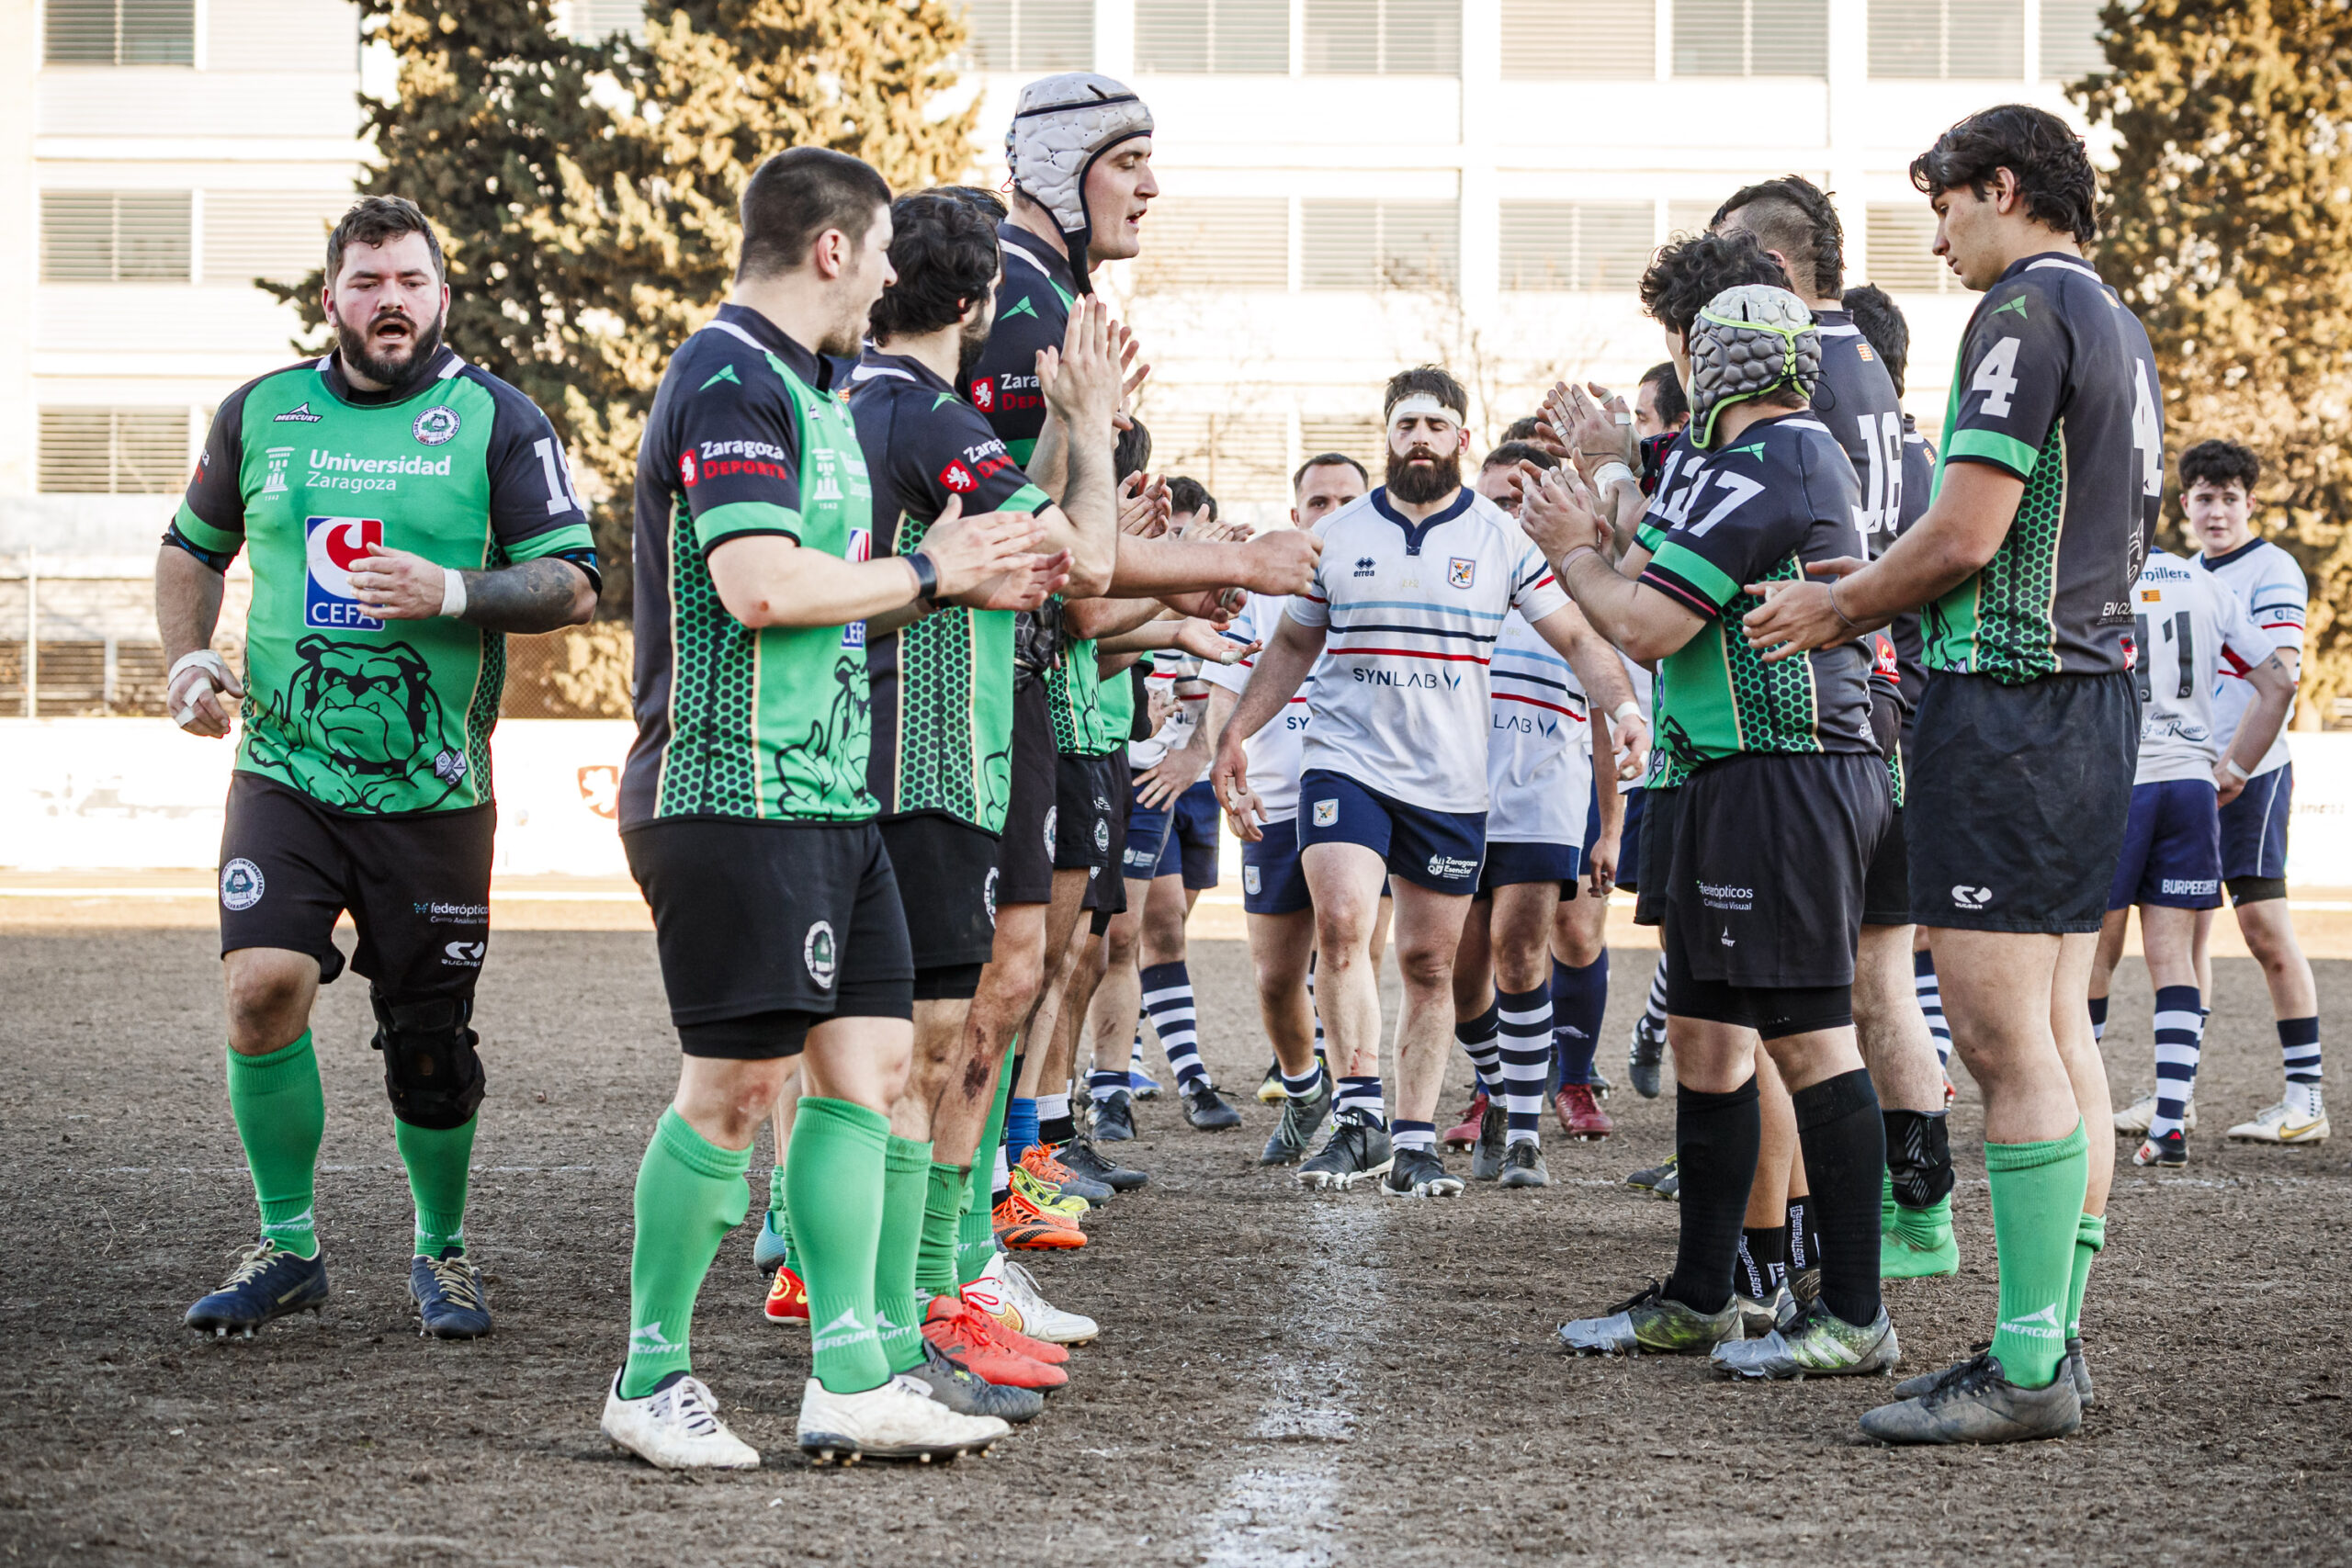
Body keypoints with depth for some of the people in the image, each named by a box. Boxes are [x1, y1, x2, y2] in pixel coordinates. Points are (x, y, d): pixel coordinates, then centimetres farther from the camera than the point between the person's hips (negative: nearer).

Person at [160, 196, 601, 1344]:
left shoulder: (495, 419, 0)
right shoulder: (260, 413, 8)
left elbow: (572, 586, -4)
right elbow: (194, 547, 23)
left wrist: (451, 592, -19)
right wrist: (189, 656, 6)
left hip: (432, 787, -1)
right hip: (285, 767, 1)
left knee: (430, 1041, 3)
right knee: (263, 984, -16)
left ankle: (441, 1251, 27)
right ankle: (287, 1247, 2)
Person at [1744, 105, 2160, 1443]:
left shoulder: (2027, 312, -11)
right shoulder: (2119, 329, 20)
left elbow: (1964, 537, -17)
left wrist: (1843, 608, 0)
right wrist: (1881, 594, 21)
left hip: (2009, 702, -10)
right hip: (2099, 690, 10)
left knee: (2003, 1034, -11)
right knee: (2060, 1029, 9)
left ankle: (2026, 1371, -12)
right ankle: (2056, 1335, 11)